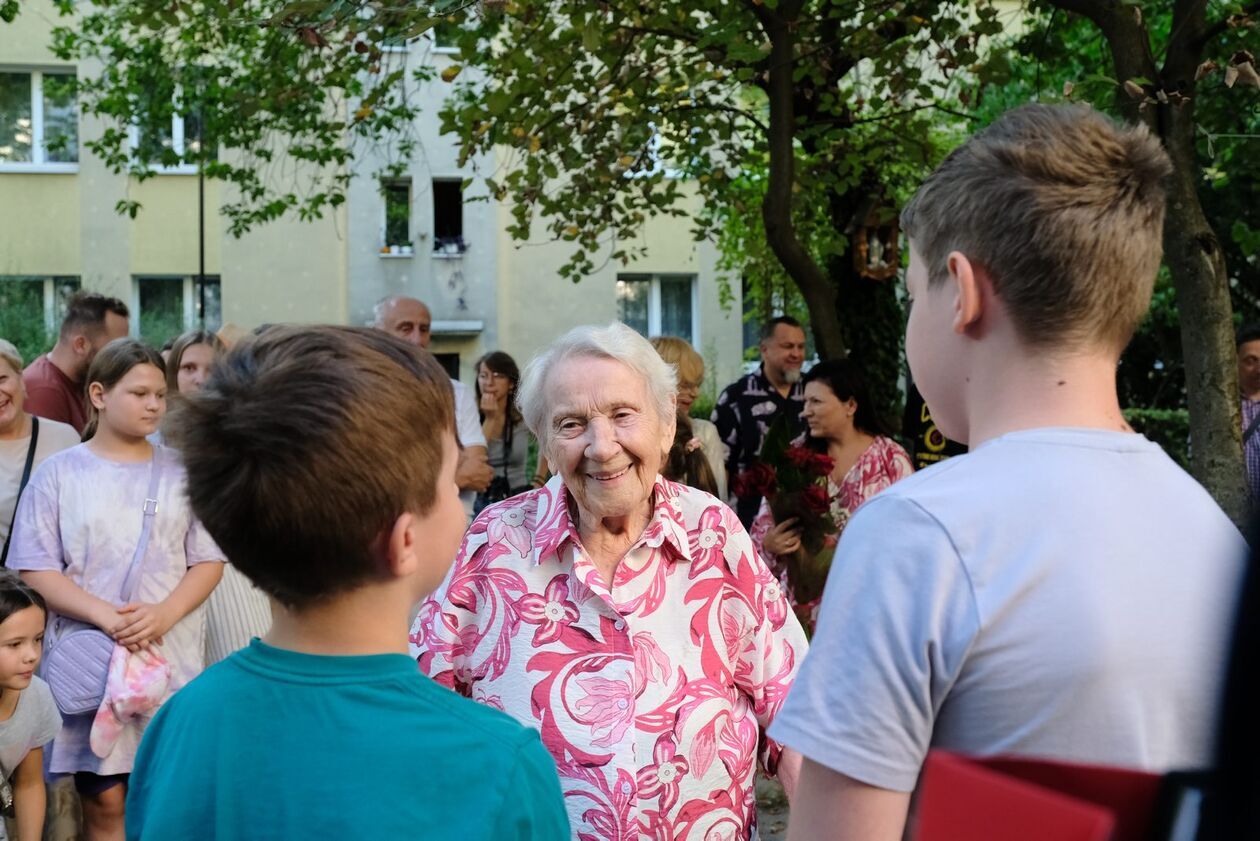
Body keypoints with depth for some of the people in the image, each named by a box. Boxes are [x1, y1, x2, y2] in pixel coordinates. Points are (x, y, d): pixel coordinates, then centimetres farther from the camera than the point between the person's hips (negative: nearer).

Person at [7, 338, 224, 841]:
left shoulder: (179, 474, 8)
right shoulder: (58, 473, 2)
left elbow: (208, 562, 6)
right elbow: (35, 571, -3)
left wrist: (164, 614, -13)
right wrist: (107, 616, -16)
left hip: (172, 659, 2)